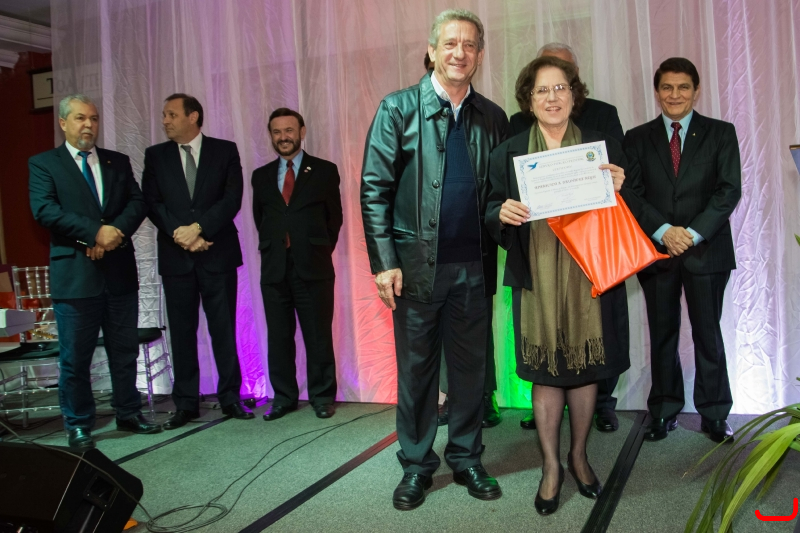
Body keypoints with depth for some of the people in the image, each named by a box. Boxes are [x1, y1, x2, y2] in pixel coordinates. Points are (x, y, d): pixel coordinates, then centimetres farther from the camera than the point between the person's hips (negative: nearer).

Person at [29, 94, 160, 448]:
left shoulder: (118, 162, 15)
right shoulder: (43, 164, 4)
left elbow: (138, 203, 4)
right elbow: (44, 210, -11)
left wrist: (116, 230, -15)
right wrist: (95, 232, -19)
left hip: (120, 271, 3)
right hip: (75, 273, -3)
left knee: (125, 350, 11)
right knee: (75, 356, 4)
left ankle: (129, 413, 25)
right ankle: (79, 425, 17)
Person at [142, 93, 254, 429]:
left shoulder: (225, 151, 6)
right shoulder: (155, 156, 11)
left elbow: (232, 199, -5)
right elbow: (152, 203, 2)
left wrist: (198, 228, -14)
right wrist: (179, 233, -12)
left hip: (218, 253, -2)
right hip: (176, 256, 2)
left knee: (224, 328, 2)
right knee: (181, 331, 4)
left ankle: (230, 397, 12)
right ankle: (186, 403, 12)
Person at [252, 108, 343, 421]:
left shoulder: (325, 171, 4)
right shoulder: (261, 176, 13)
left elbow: (334, 217, 7)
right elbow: (260, 219, 18)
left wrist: (320, 251, 7)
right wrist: (272, 249, 10)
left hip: (313, 268, -3)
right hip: (274, 268, 3)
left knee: (318, 336, 1)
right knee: (278, 337, 7)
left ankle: (322, 396, 13)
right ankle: (284, 397, 18)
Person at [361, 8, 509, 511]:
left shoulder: (493, 118, 10)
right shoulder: (399, 108, 0)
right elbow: (375, 188, -4)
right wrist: (384, 261, -11)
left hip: (474, 267, 3)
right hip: (417, 263, -2)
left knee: (471, 367, 12)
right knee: (416, 368, 8)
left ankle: (467, 458, 29)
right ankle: (416, 465, 24)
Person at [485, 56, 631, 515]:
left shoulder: (603, 147, 5)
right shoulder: (508, 154, 5)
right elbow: (493, 216, 6)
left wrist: (618, 190, -13)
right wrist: (502, 214, -16)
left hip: (588, 276, 1)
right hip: (537, 280, 0)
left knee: (585, 367, 9)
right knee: (546, 371, 4)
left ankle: (579, 456, 29)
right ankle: (551, 467, 19)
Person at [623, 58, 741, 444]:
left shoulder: (721, 134, 6)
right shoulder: (637, 138, 8)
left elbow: (729, 190, -3)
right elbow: (632, 194, 0)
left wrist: (694, 233, -14)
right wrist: (663, 232, -14)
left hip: (706, 249, -1)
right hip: (656, 249, 1)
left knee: (708, 333, 4)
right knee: (662, 334, 7)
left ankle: (714, 414, 17)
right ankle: (664, 411, 18)